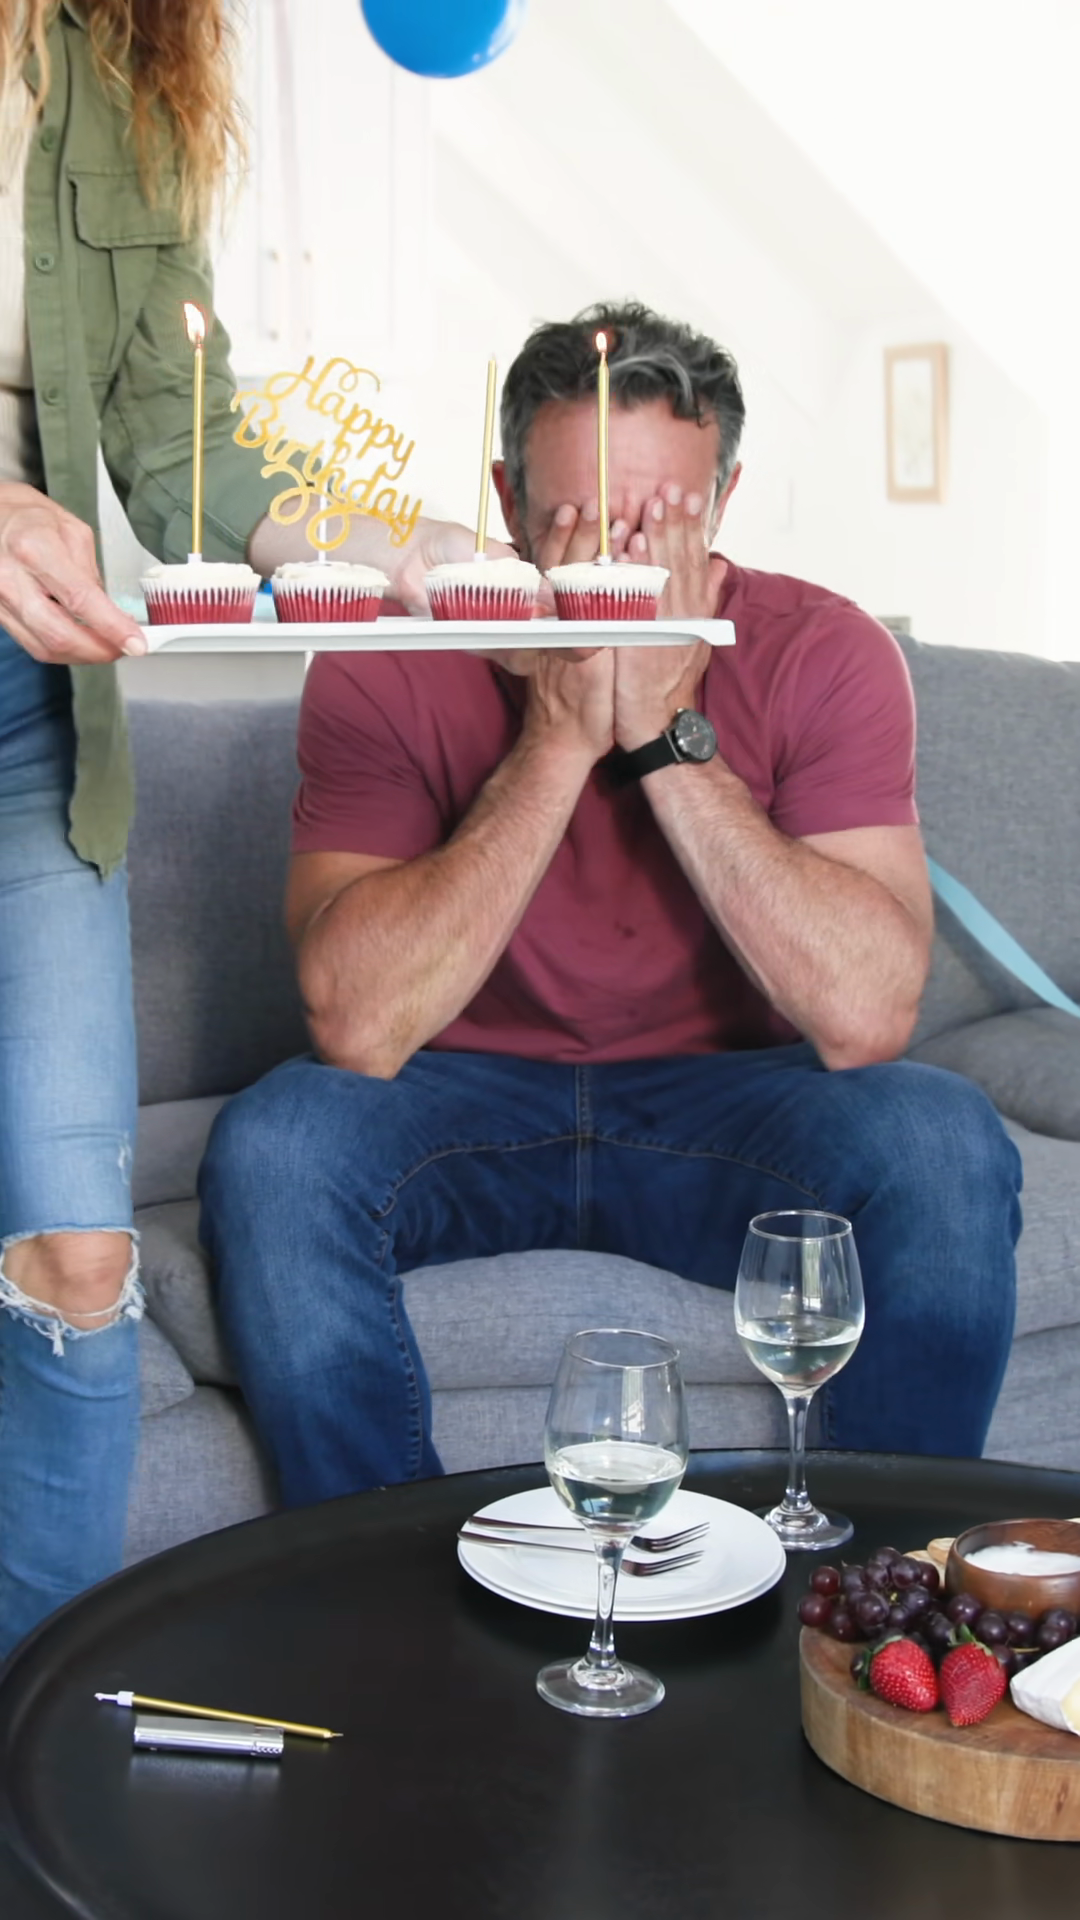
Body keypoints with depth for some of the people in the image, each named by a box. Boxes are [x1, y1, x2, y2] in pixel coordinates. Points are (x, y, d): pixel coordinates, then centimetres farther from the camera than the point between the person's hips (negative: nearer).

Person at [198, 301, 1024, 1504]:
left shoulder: (821, 655, -11)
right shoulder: (386, 667, -13)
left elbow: (866, 1019, -24)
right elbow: (360, 1029, -25)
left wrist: (666, 734, -26)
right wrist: (559, 738, -27)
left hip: (728, 1103, 1)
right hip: (464, 1103, 0)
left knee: (944, 1150, -28)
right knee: (270, 1150, -29)